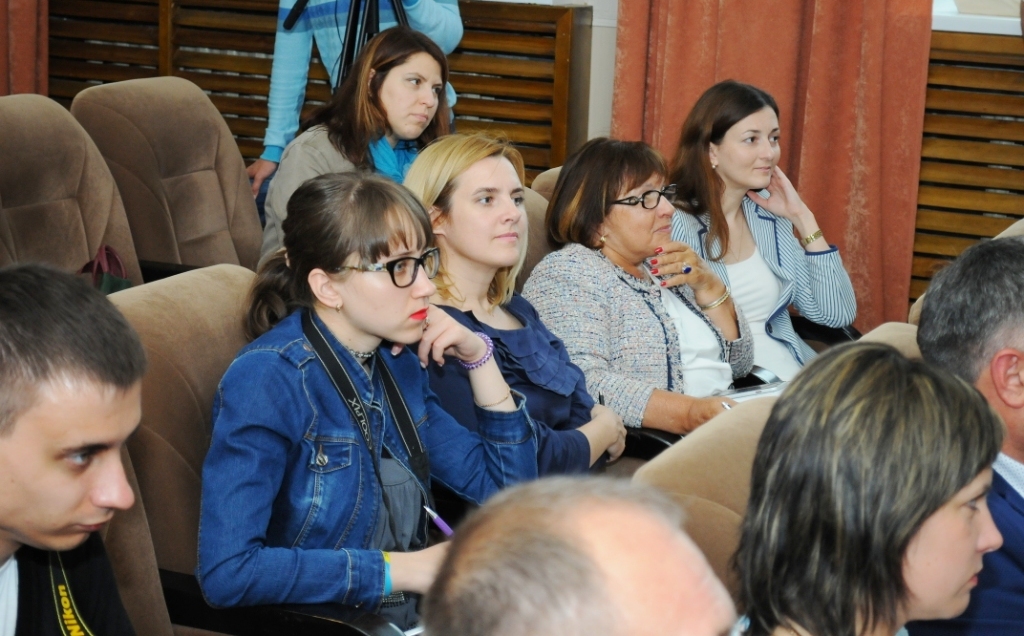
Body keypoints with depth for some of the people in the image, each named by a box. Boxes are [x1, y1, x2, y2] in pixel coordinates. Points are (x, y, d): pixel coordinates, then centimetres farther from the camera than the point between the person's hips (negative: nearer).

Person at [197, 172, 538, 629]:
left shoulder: (399, 364, 6)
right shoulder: (268, 381, -16)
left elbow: (507, 487, 14)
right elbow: (227, 571, -26)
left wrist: (480, 358, 1)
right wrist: (406, 569, -21)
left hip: (412, 614, 7)